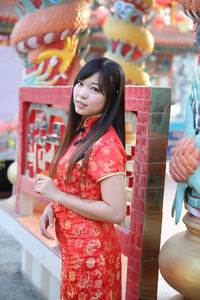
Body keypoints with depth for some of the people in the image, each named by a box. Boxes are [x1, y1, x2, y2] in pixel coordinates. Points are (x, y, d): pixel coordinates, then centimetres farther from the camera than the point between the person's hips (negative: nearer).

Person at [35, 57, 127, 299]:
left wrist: (57, 195, -21)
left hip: (89, 252, -8)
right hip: (71, 247, 8)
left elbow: (116, 212, -26)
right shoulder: (81, 131, 4)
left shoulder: (106, 145, -24)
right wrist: (52, 206, -2)